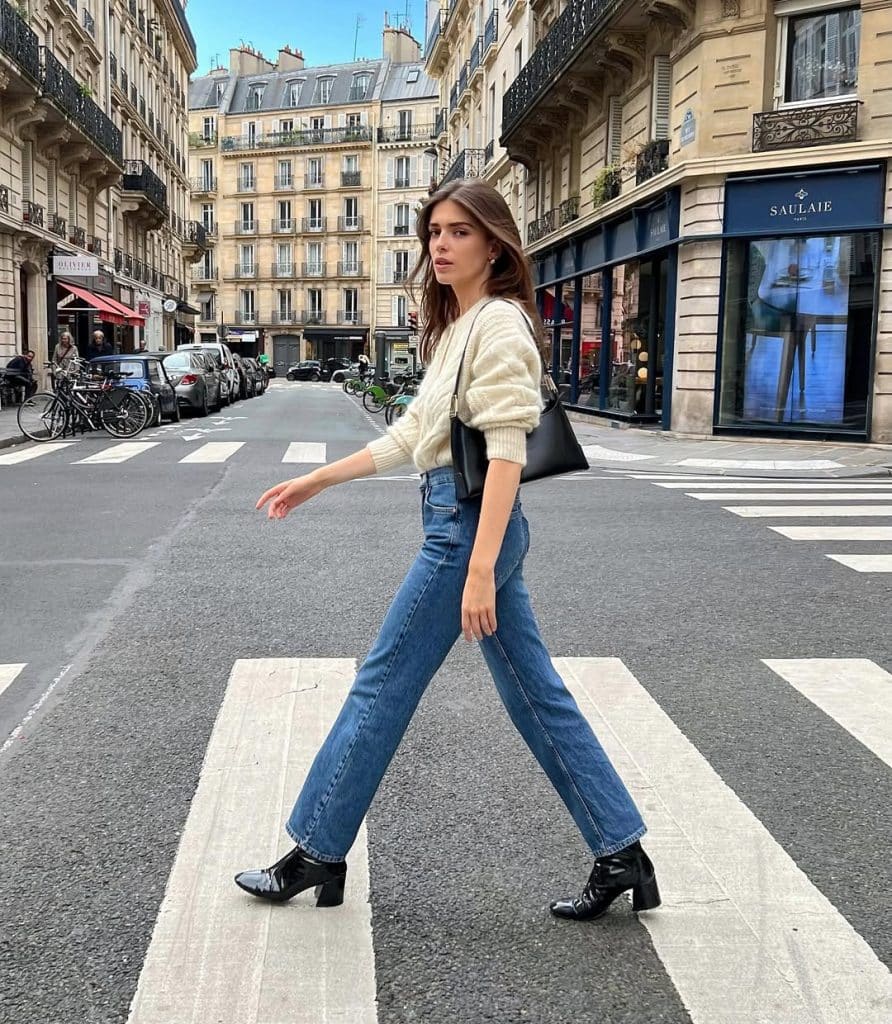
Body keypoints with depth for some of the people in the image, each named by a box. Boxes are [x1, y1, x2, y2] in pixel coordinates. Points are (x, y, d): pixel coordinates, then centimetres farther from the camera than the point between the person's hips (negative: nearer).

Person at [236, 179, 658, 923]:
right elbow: (411, 434, 20)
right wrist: (316, 481, 21)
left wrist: (481, 568, -26)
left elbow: (506, 450, -20)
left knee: (382, 687, 2)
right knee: (535, 694, 11)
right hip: (459, 519, 10)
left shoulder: (499, 324, -11)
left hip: (469, 521, -10)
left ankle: (317, 853, 17)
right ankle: (622, 854, 18)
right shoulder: (457, 326, 18)